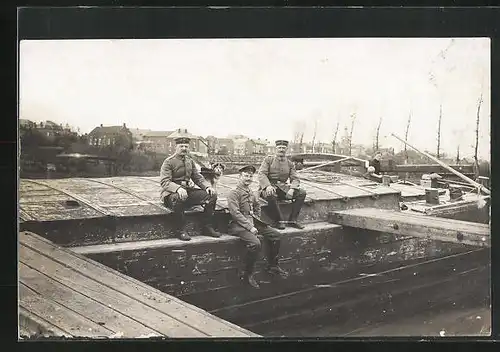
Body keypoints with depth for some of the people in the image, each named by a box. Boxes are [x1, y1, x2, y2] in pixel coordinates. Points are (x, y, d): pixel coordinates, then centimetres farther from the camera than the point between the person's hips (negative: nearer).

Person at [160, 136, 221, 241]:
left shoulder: (190, 161, 15)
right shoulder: (169, 162, -6)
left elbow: (198, 178, 16)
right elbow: (164, 182, -17)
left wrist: (207, 186, -6)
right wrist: (178, 189, -36)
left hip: (188, 190, 7)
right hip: (171, 193, -6)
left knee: (212, 195, -10)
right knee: (178, 198, -42)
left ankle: (207, 227, -3)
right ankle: (179, 231, -24)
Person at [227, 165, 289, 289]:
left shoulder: (252, 193, 17)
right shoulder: (233, 193, -7)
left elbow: (257, 208, 29)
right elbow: (236, 213, -16)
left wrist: (256, 223, 10)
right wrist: (250, 227, -20)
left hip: (253, 222, 8)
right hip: (239, 224, -8)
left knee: (275, 234, -3)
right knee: (255, 243, -31)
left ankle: (272, 266, 11)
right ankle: (248, 274, -13)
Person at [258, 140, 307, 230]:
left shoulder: (289, 163, 13)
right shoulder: (268, 159, 3)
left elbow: (295, 179, 6)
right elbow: (261, 174, -9)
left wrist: (292, 189, -18)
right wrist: (268, 186, -29)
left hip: (283, 187, 4)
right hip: (269, 186, -4)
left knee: (302, 193, -16)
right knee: (271, 195, -40)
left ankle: (292, 220, -12)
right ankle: (279, 221, -24)